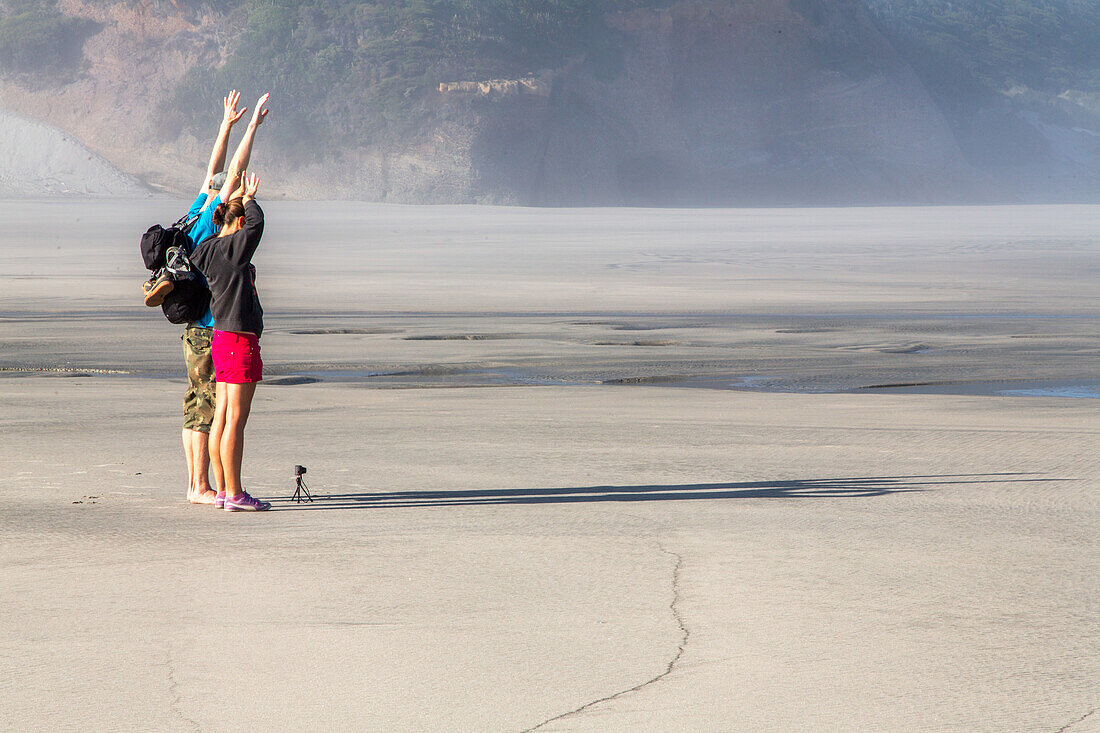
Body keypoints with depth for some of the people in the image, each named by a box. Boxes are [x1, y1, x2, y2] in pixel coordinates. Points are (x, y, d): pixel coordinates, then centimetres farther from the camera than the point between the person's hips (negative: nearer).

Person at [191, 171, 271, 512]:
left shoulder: (207, 250, 12)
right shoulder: (232, 249, -14)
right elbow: (256, 222, -24)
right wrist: (248, 198, -7)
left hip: (222, 338, 9)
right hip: (239, 340, -9)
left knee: (222, 418, 10)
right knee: (235, 420, -7)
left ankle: (222, 490, 14)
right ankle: (235, 494, -5)